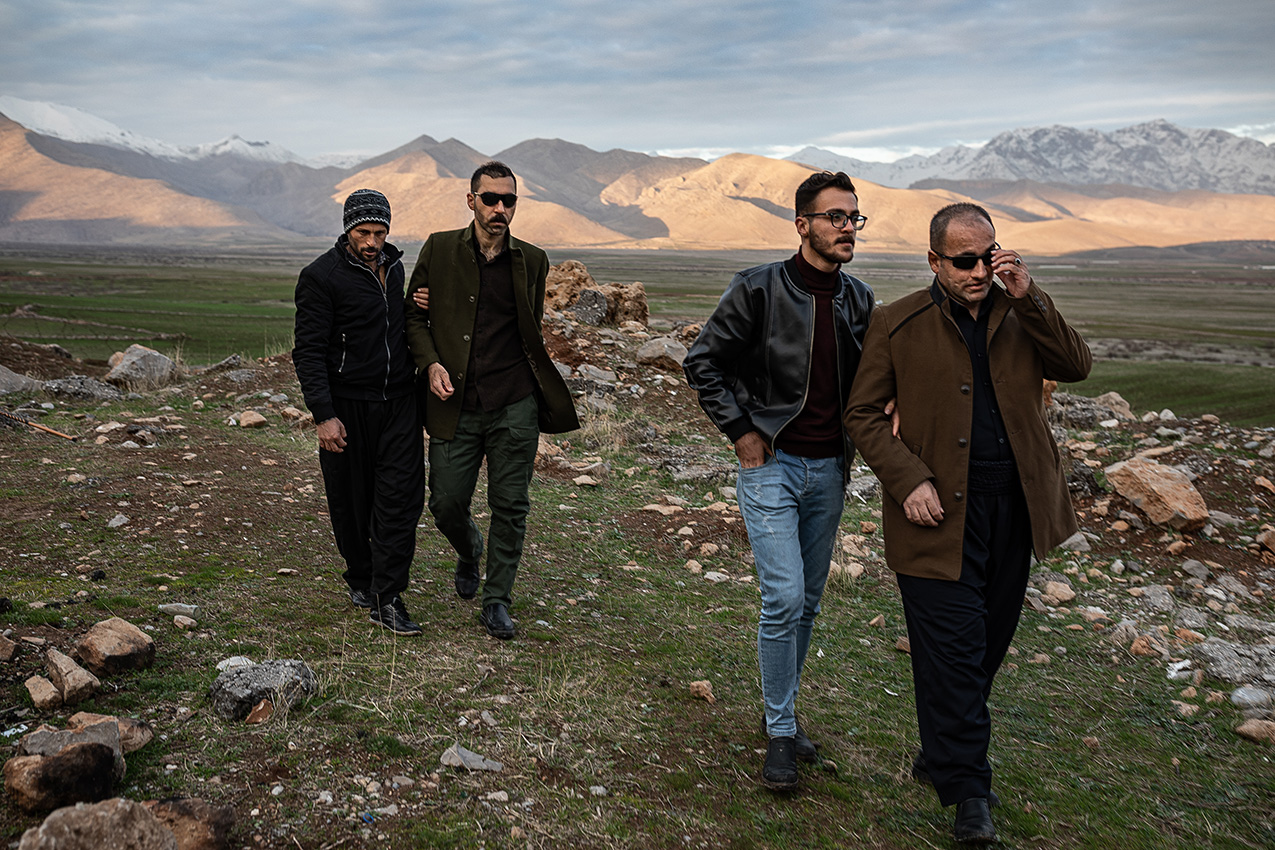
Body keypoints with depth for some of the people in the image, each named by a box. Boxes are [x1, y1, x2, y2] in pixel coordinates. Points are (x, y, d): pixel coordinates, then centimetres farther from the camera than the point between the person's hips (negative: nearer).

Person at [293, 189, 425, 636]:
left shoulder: (393, 266, 10)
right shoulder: (321, 276, -10)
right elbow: (309, 352, -13)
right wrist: (323, 415, -20)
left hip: (398, 401, 4)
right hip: (347, 406, -4)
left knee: (402, 496, -5)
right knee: (351, 502, 8)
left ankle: (387, 598, 0)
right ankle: (359, 578, 32)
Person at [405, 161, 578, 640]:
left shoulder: (532, 261, 6)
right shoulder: (439, 250, 3)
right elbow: (415, 316, 7)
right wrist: (431, 362, -7)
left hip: (514, 406, 1)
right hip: (456, 407, 0)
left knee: (510, 507, 4)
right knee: (446, 503, 4)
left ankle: (497, 599, 20)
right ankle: (469, 550, 39)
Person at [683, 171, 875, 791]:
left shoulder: (858, 300, 5)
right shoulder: (758, 289, -10)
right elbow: (702, 362, -5)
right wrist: (741, 432, -8)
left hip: (829, 471, 5)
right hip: (771, 465, -5)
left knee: (807, 601, 13)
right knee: (784, 598, -11)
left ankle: (781, 711, 30)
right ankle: (781, 731, 5)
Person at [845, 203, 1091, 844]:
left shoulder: (1020, 313, 9)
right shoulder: (899, 326, -1)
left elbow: (1076, 366, -4)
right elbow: (862, 413, 0)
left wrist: (1028, 298, -15)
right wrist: (908, 480, -12)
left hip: (1013, 510, 4)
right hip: (940, 510, -4)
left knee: (988, 641, 14)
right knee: (954, 645, -3)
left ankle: (941, 754, 33)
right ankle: (967, 788, 12)